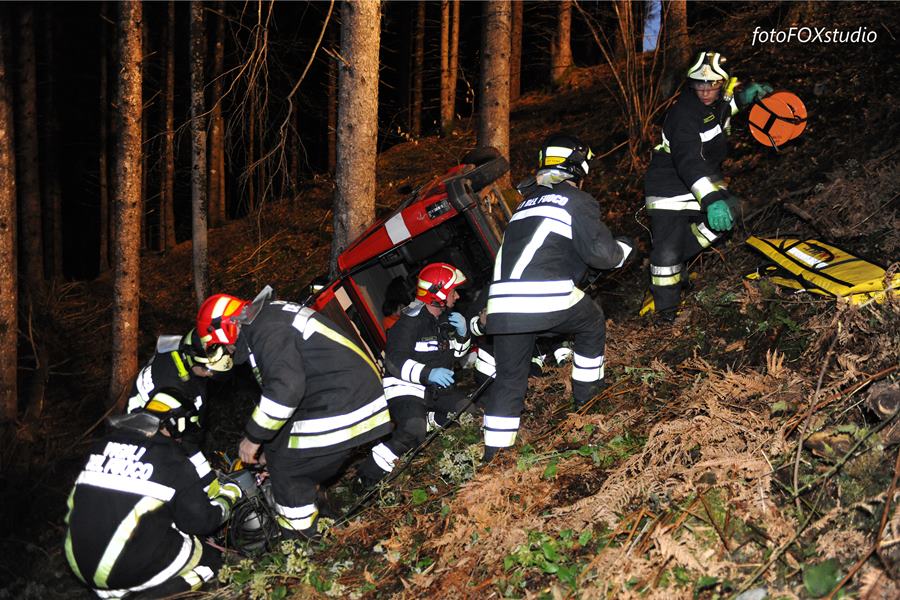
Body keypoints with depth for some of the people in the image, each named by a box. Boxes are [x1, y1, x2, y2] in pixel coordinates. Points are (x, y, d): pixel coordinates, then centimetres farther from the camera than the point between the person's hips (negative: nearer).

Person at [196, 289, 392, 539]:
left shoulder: (265, 327, -13)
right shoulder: (272, 316, 21)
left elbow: (286, 387, -25)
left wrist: (254, 437, -13)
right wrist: (270, 445, 34)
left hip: (340, 411, -11)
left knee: (286, 472, -3)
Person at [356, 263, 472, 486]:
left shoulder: (446, 318, 7)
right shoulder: (411, 321, -20)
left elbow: (456, 353, 17)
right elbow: (395, 361, -24)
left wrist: (462, 333, -5)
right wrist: (427, 373, -37)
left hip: (436, 388, 8)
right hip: (406, 388, -8)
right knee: (412, 432, -31)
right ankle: (367, 479, -24)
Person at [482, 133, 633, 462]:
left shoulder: (527, 202, 27)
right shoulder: (578, 201, 6)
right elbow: (601, 252, 0)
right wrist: (624, 249, 19)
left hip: (502, 305, 6)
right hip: (548, 300, -5)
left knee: (508, 378, 13)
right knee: (592, 321, 26)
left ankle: (494, 455, 11)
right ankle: (587, 391, 35)